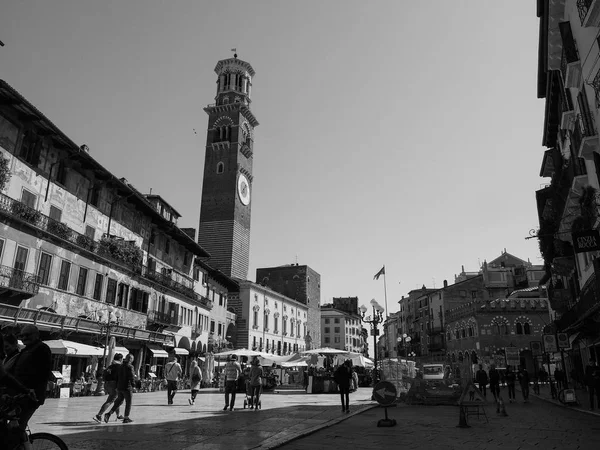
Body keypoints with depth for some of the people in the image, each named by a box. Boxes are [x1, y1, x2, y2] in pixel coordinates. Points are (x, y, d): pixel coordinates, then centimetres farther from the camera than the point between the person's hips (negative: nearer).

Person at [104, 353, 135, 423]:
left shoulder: (121, 366, 10)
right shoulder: (129, 367, -14)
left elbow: (117, 377, 12)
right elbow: (132, 376, -20)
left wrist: (116, 386, 16)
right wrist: (133, 384, -4)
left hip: (119, 387, 7)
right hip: (127, 387, -7)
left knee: (119, 402, 17)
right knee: (128, 403, 6)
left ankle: (108, 414, 4)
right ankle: (126, 418, 10)